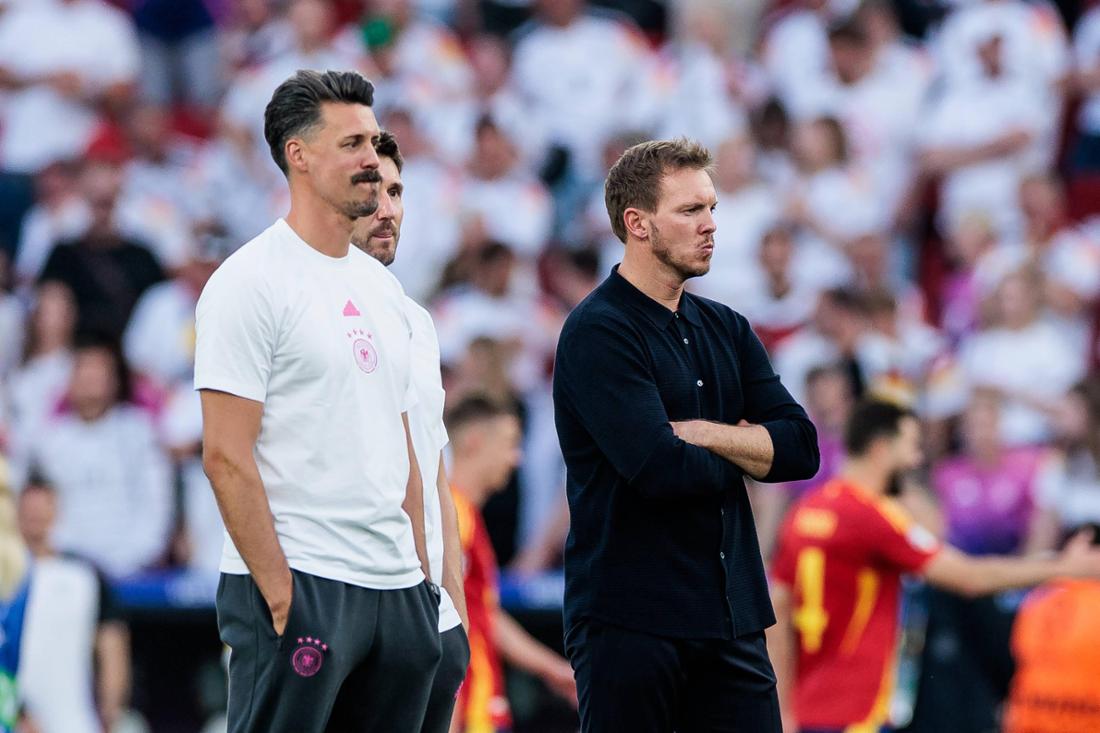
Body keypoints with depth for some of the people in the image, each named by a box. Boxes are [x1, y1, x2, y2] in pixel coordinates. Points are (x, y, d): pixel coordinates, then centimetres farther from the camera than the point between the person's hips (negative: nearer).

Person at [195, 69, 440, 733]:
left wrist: (421, 574, 13)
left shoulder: (382, 287, 17)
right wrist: (277, 590, -17)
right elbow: (226, 455, -14)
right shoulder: (252, 282, -8)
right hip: (297, 584, -8)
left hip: (396, 589, 8)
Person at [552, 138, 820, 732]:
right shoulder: (597, 332, -9)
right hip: (629, 617, -6)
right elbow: (662, 470, -20)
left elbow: (801, 449, 4)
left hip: (732, 616, 6)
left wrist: (700, 434, -11)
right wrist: (745, 450, 0)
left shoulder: (726, 329, 14)